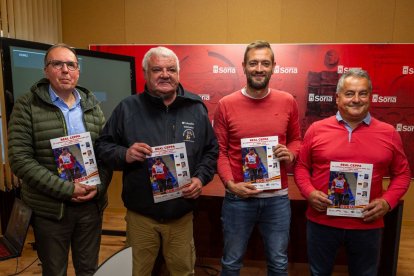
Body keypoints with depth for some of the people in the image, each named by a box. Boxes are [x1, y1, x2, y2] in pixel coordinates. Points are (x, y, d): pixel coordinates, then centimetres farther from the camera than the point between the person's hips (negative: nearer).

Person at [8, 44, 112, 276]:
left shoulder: (92, 106, 6)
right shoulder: (27, 106, -6)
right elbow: (20, 159, -12)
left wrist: (99, 187, -9)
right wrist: (67, 189, -17)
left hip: (91, 204, 3)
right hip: (49, 209, -3)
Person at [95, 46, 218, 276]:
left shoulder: (196, 108, 0)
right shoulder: (128, 108, -5)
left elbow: (211, 150, 6)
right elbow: (103, 146, 0)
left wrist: (201, 178, -9)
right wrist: (125, 154, -20)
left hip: (182, 214, 2)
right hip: (140, 214, -1)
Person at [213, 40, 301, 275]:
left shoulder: (287, 102, 0)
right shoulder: (226, 105, -6)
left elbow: (296, 139, 12)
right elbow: (219, 151, -3)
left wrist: (290, 155, -9)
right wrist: (230, 184, -15)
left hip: (278, 197, 2)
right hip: (238, 197, -1)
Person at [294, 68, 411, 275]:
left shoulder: (389, 133, 0)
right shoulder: (316, 129, -3)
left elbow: (401, 174, 7)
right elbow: (302, 167, 4)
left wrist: (387, 201, -8)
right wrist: (309, 192, -12)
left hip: (367, 225, 1)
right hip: (322, 222, -1)